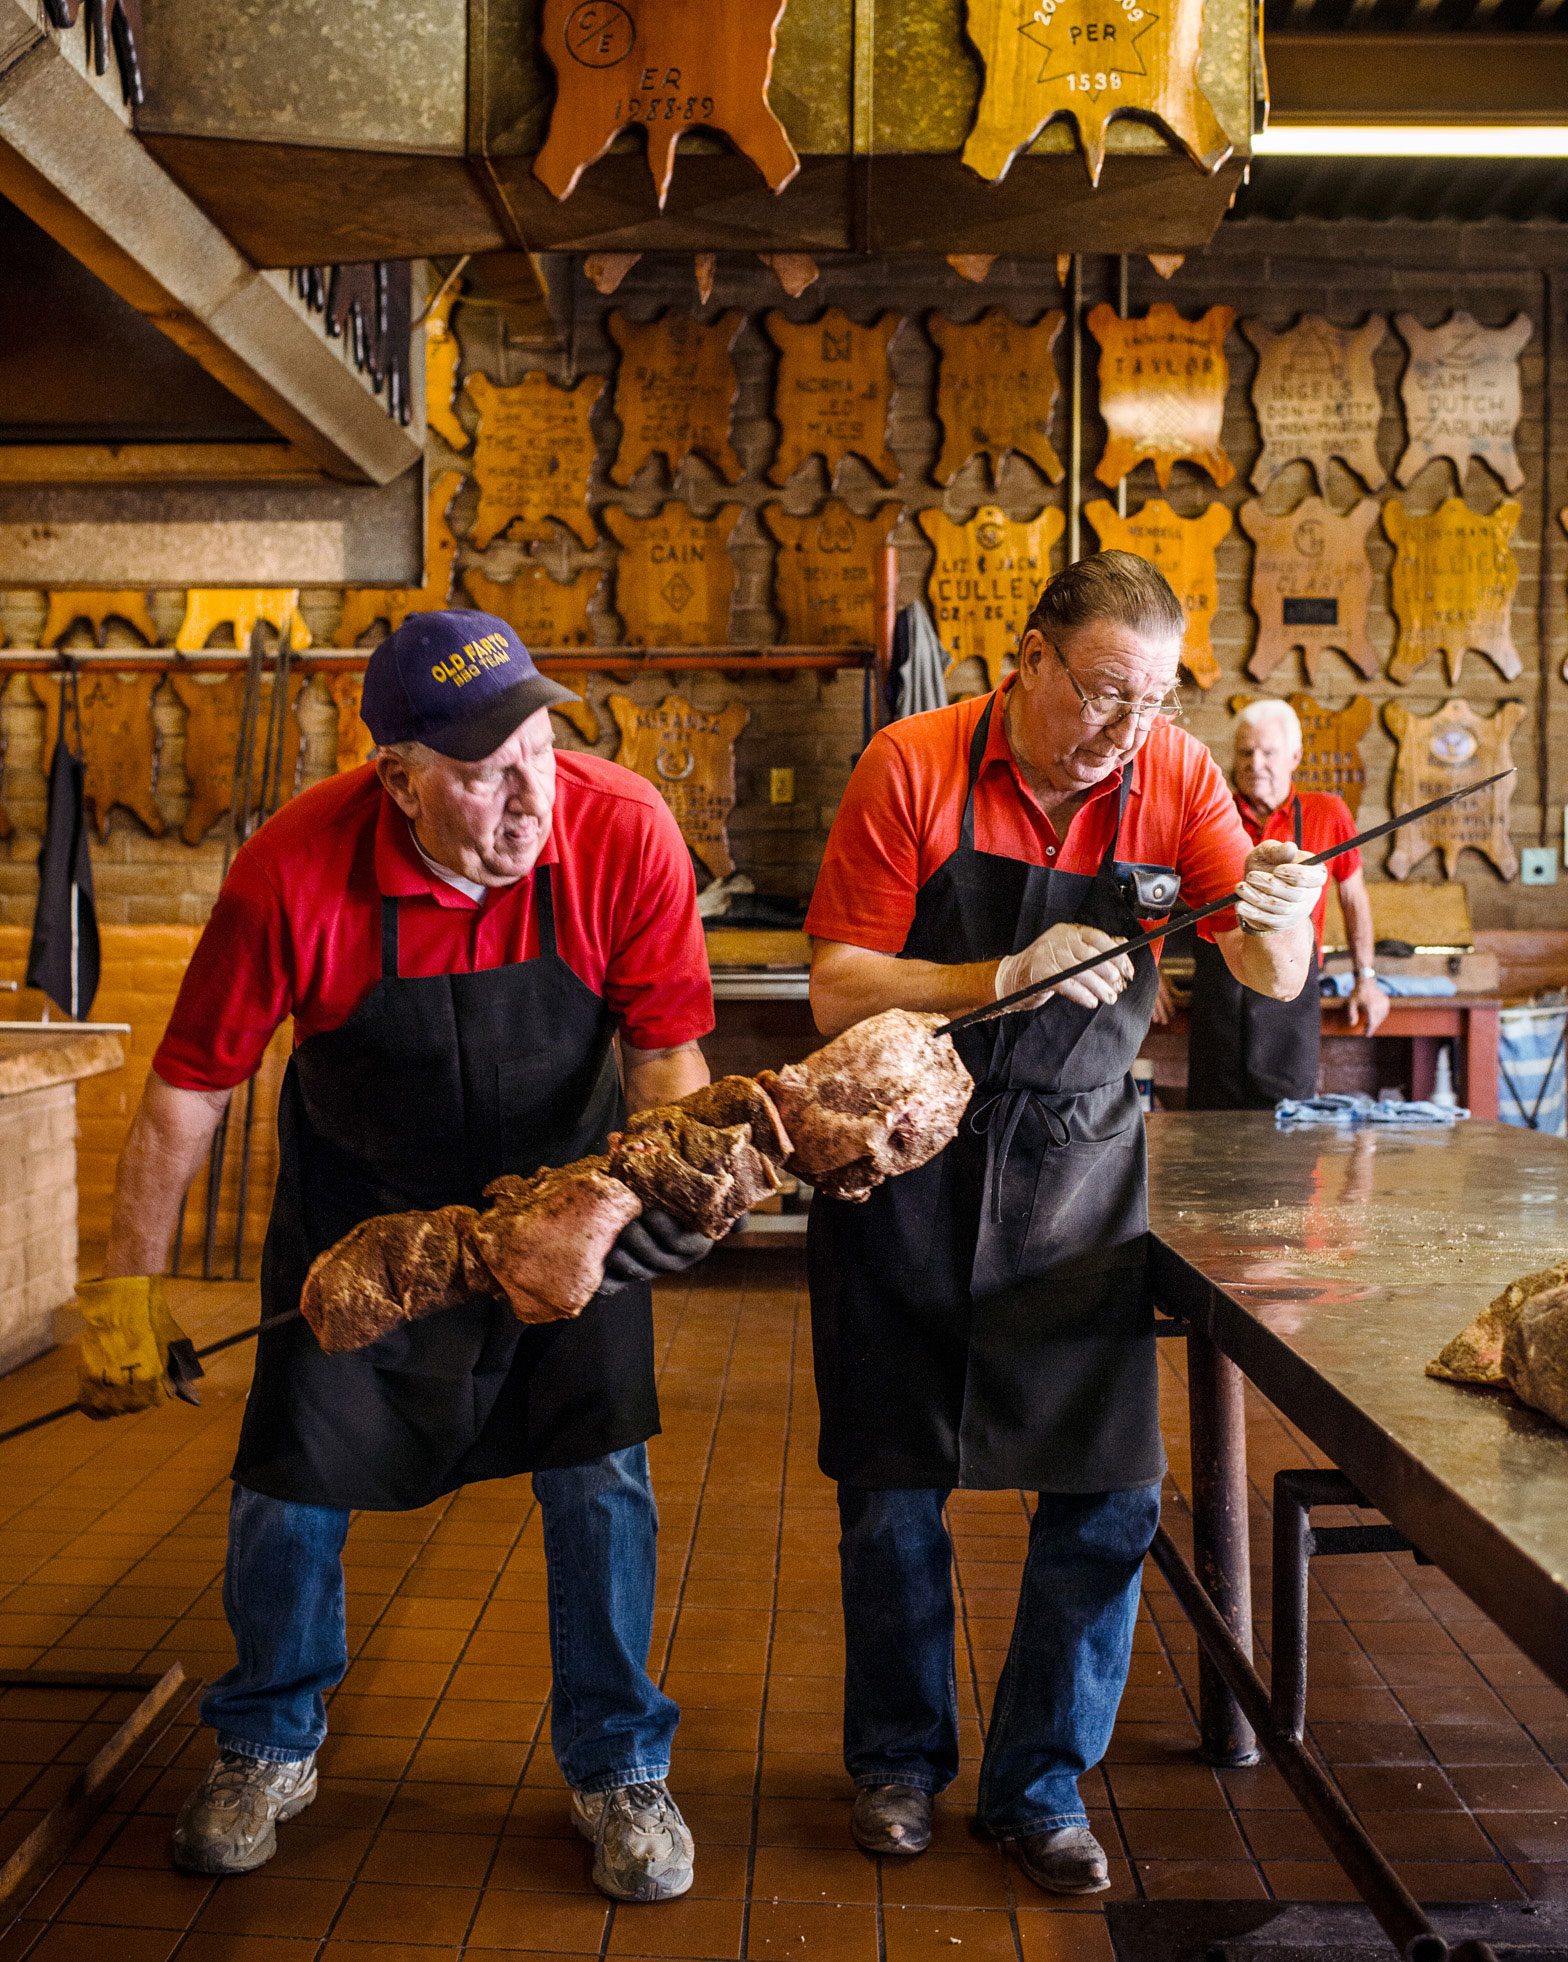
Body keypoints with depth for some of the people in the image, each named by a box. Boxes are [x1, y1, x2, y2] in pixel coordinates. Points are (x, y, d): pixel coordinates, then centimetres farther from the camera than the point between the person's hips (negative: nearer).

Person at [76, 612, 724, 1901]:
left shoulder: (625, 832, -25)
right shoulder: (294, 872, -27)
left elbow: (668, 1044, -15)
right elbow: (190, 1082, -17)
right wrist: (132, 1277, -15)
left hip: (567, 1177, 0)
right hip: (363, 1196, 0)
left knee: (600, 1469, -1)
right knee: (292, 1467, 5)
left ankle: (618, 1769, 21)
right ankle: (269, 1748, 32)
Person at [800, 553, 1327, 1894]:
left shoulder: (1172, 776, -5)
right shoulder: (915, 767, -13)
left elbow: (1275, 981, -6)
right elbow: (837, 992, -14)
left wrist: (1276, 918, -29)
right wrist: (1005, 978, -28)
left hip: (1075, 1168, 2)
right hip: (906, 1164, -2)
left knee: (1109, 1493, 0)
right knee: (893, 1484, 9)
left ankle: (1041, 1781, 21)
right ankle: (901, 1756, 32)